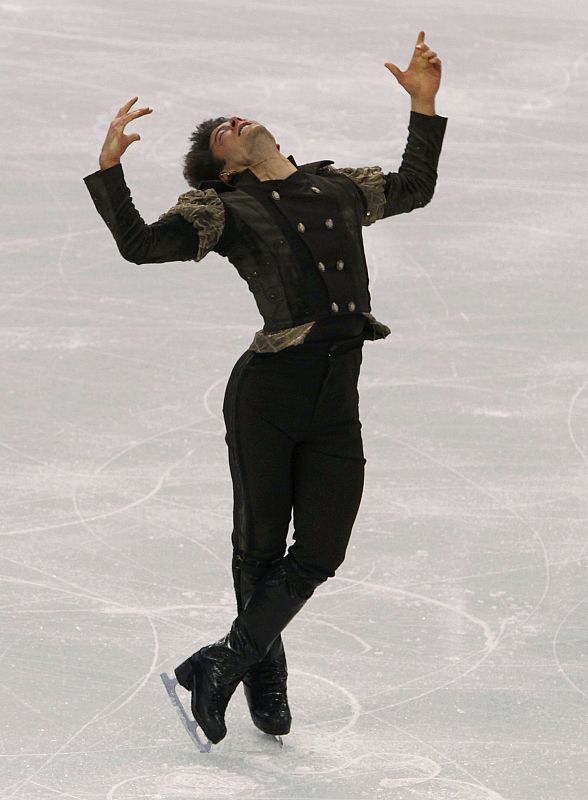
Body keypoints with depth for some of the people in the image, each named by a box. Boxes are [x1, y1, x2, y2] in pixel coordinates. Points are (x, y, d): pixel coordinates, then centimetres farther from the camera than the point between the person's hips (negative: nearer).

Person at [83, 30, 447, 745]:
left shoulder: (339, 189, 17)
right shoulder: (225, 211, 3)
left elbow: (412, 188, 34)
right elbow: (141, 245, -7)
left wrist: (423, 105, 29)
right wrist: (108, 168, -16)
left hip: (336, 406, 4)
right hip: (267, 395, -4)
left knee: (319, 554, -2)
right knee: (260, 546, 5)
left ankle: (222, 663, 8)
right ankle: (264, 679, 23)